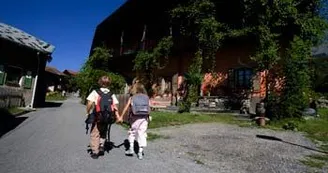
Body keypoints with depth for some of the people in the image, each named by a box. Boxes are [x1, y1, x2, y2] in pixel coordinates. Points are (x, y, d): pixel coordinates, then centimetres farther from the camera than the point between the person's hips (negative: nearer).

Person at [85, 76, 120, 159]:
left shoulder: (95, 92, -7)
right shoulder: (112, 94, 1)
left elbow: (90, 104, -15)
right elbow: (115, 106, -6)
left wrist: (88, 112, 0)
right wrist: (118, 116, -3)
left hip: (97, 117, -3)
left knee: (95, 134, 10)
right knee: (103, 133, 25)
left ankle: (95, 152, 12)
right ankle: (101, 147, 19)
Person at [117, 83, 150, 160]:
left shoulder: (131, 98, 3)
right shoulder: (147, 98, 7)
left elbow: (126, 108, 5)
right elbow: (149, 109, 1)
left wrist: (121, 117, 13)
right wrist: (148, 117, 10)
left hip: (135, 118, -1)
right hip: (144, 118, 1)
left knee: (132, 132, 19)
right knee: (142, 134, 7)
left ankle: (131, 148, 22)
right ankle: (140, 152, 11)